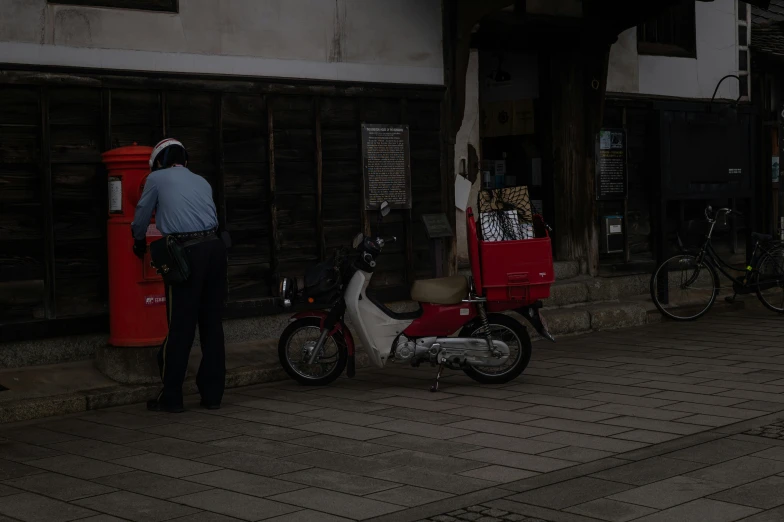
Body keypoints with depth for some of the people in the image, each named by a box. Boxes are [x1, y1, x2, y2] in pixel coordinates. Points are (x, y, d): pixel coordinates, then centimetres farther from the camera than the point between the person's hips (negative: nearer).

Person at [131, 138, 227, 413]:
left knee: (181, 326, -1)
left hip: (188, 253, -5)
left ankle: (171, 397, 6)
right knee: (212, 323, 10)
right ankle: (212, 393, 14)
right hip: (214, 247, 5)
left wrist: (139, 242, 39)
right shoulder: (201, 182, 23)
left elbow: (141, 218, 19)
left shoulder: (157, 178, 10)